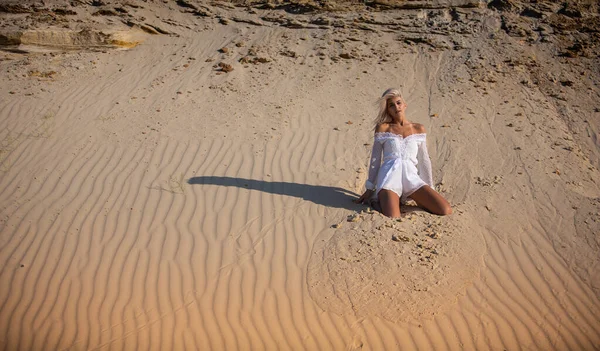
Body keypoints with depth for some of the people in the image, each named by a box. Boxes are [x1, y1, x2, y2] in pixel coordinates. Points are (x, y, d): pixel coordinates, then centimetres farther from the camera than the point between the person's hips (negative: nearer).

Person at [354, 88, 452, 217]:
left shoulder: (418, 129, 16)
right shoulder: (383, 127, 9)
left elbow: (424, 160, 19)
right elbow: (375, 159, 10)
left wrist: (430, 188, 19)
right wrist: (370, 188, 10)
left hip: (411, 177, 3)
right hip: (389, 177, -3)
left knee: (446, 210, -17)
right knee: (392, 219, -30)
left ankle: (418, 201, 5)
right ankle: (385, 199, 0)